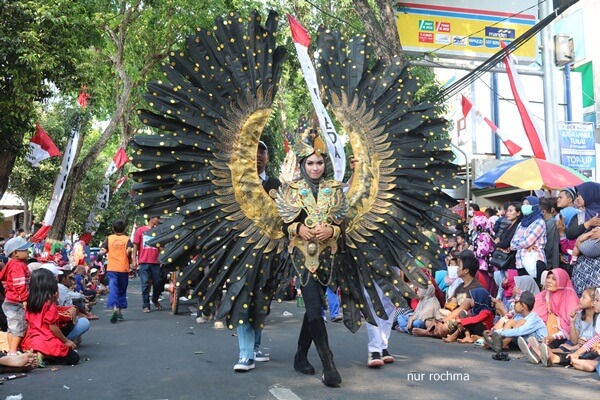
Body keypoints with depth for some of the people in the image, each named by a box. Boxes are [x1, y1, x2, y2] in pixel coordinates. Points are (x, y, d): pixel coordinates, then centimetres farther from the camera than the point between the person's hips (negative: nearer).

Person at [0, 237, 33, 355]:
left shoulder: (14, 265, 13)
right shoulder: (18, 266, -20)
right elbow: (20, 286, -25)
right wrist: (25, 300, -22)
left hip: (12, 301, 10)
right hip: (17, 303, -10)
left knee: (13, 328, 16)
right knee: (18, 329, -4)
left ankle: (11, 350, 24)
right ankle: (13, 352, 0)